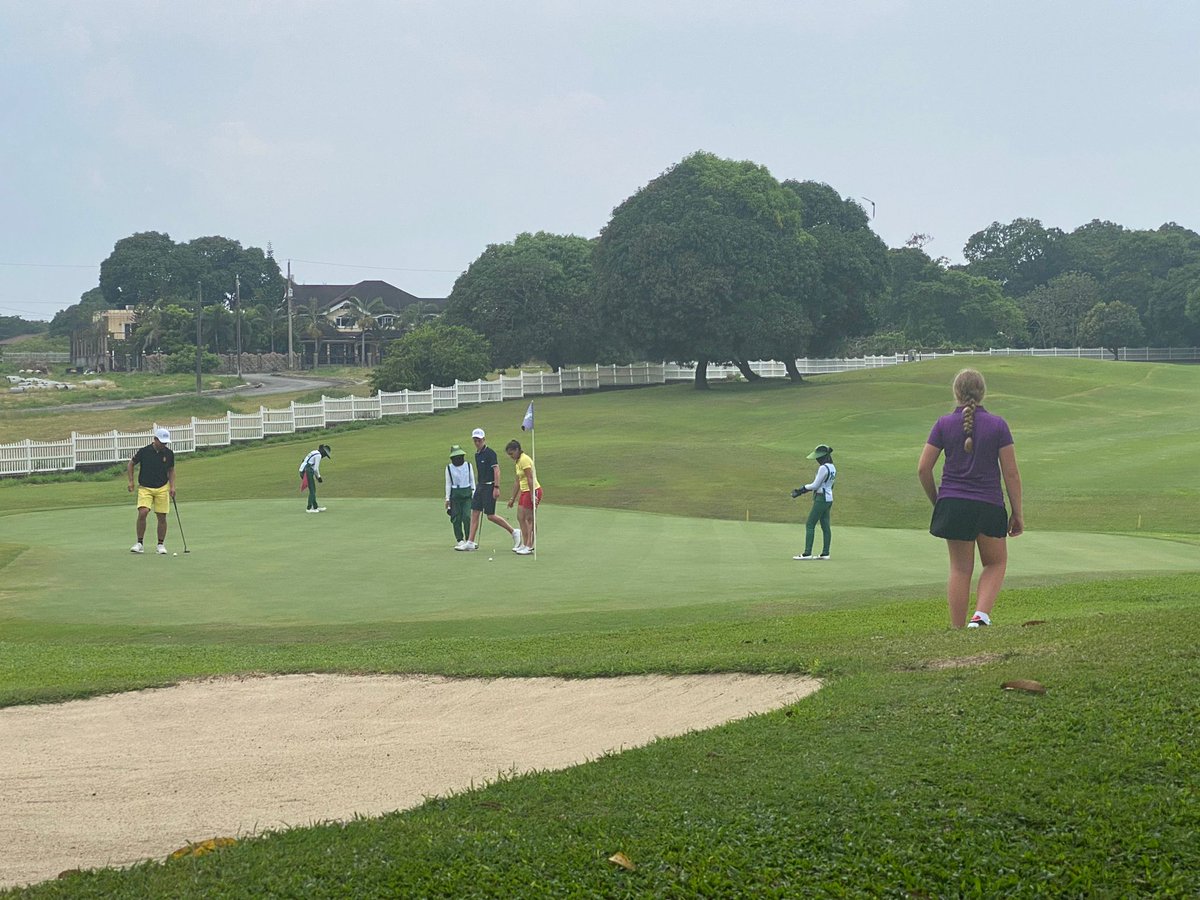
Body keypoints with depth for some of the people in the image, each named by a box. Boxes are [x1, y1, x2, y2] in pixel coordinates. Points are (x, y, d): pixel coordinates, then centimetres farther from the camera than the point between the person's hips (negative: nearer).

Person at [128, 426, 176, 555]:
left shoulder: (169, 453, -1)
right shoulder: (144, 451, -9)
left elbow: (171, 470, 12)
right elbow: (131, 464, 4)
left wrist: (172, 486, 1)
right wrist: (131, 481, -3)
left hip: (162, 488, 2)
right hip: (145, 487, -2)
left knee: (162, 517, 1)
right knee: (142, 513, -18)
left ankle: (161, 545, 13)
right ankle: (139, 543, -6)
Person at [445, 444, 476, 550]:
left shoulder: (468, 466, 3)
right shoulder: (449, 468, 2)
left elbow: (472, 481, 9)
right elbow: (448, 484, 6)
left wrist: (474, 493, 4)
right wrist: (447, 498, 3)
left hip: (467, 493, -1)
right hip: (455, 494, 1)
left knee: (467, 516, -10)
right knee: (456, 518, -1)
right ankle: (460, 540, 8)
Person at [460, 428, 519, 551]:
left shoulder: (490, 453, -12)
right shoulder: (477, 454, 13)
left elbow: (497, 470, -17)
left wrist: (496, 487, -22)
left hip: (489, 486, -8)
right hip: (480, 486, 8)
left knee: (490, 516, -7)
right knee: (474, 513, 3)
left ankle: (514, 532, 7)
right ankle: (471, 543, 3)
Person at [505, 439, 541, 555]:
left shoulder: (524, 460, -15)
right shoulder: (518, 462, 15)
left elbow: (530, 479, -21)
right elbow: (517, 482, 21)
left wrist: (532, 496, -24)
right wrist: (513, 498, 22)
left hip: (533, 490, -10)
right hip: (524, 491, 10)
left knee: (529, 518, -6)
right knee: (520, 517, 11)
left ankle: (529, 546, -3)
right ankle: (524, 544, 18)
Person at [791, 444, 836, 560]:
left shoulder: (823, 468, -17)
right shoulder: (832, 467, 11)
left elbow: (815, 485, -15)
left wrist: (801, 489, -1)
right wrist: (801, 491, 12)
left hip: (821, 499, -9)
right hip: (829, 498, 9)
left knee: (810, 525, -6)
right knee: (825, 526, 9)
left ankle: (807, 553, -9)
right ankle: (825, 553, 9)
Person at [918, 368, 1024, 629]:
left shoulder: (944, 424, -2)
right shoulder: (997, 425, -4)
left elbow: (923, 468, -2)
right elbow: (1011, 472, -4)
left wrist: (936, 500, 13)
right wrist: (1017, 512, 3)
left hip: (953, 504, 1)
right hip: (989, 506, -1)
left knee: (960, 569, 10)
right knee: (996, 563, 17)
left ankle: (958, 629, 10)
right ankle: (981, 615, -4)